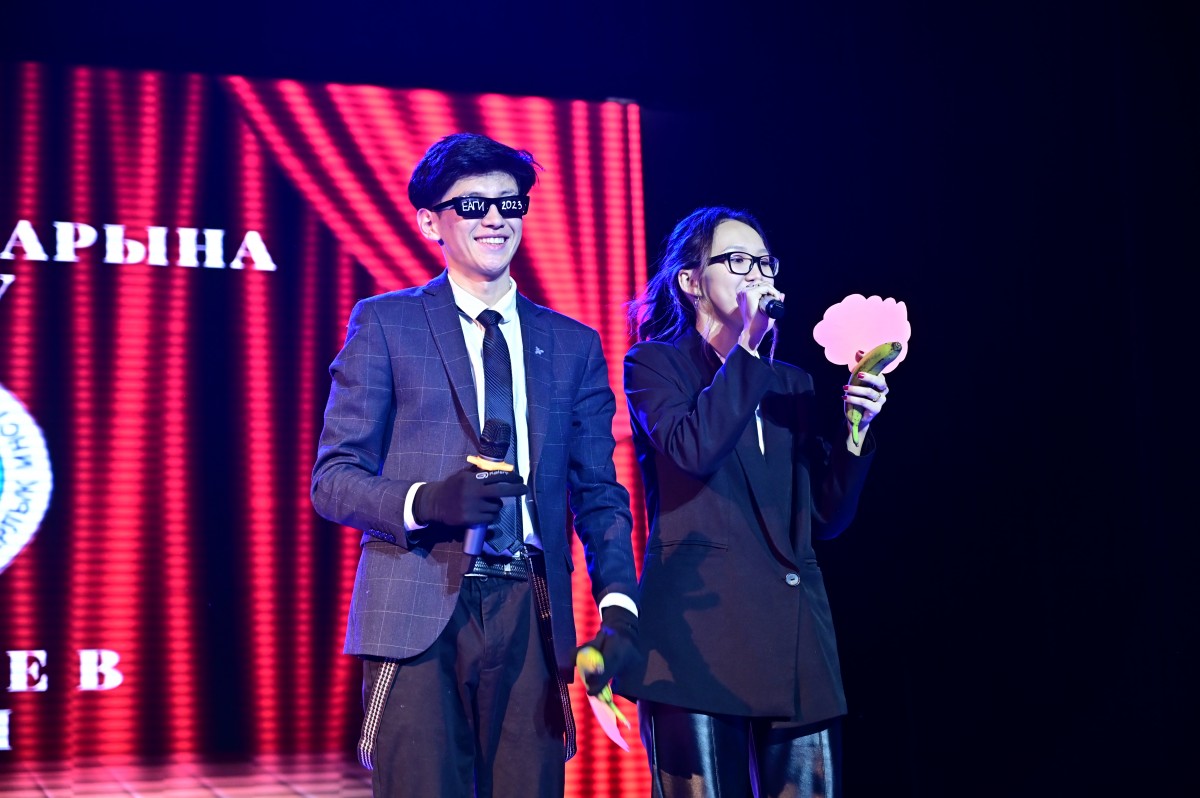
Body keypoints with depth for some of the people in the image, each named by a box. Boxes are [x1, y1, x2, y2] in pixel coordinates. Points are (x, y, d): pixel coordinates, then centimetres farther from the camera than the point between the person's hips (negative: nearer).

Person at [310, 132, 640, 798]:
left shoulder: (574, 344, 15)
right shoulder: (385, 323, 6)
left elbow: (598, 494, 13)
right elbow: (333, 479, 2)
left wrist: (619, 606, -4)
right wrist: (427, 501, -18)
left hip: (532, 617, 3)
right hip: (420, 614, -2)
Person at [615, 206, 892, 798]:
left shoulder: (791, 385, 20)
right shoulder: (655, 363, 6)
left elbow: (827, 515, 15)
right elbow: (695, 448, -15)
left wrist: (856, 429, 1)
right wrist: (745, 343, -8)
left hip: (795, 640, 5)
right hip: (699, 633, -4)